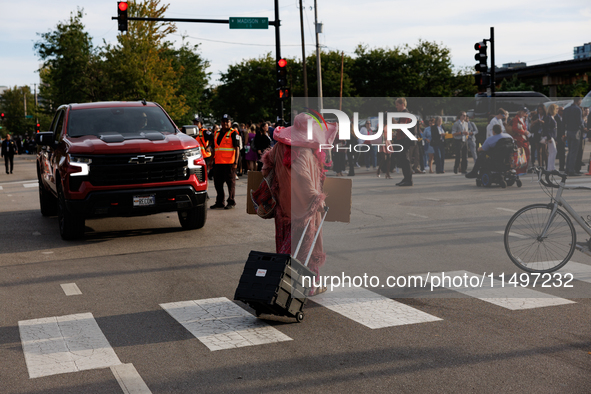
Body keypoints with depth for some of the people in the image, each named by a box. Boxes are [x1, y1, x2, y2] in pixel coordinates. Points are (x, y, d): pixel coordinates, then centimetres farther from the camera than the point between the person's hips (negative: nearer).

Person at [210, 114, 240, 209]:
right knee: (218, 183, 9)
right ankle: (219, 202, 17)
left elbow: (237, 148, -8)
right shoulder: (217, 134, 17)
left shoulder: (234, 133, -2)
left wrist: (236, 162, -16)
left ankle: (231, 202, 7)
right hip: (218, 163, 7)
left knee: (231, 183, -1)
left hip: (229, 163, -7)